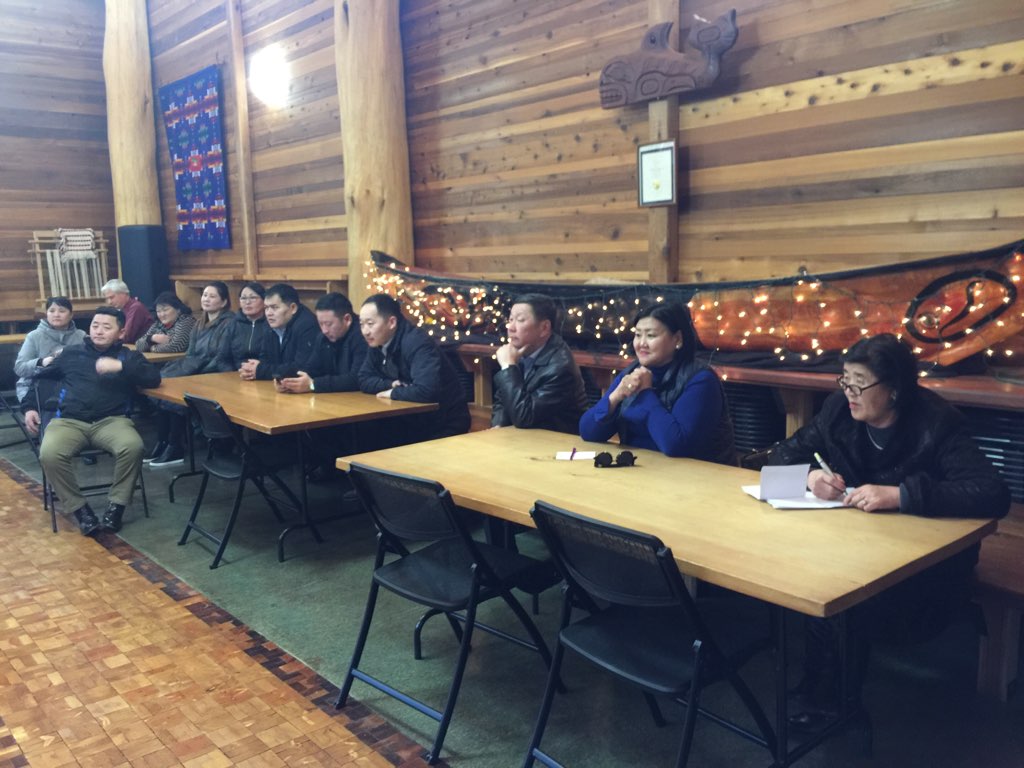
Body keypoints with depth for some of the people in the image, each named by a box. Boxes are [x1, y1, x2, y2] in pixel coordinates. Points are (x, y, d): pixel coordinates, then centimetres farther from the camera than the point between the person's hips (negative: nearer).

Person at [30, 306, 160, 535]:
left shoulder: (129, 356, 16)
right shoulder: (71, 354, 22)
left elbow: (154, 378, -2)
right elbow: (38, 378, 29)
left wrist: (120, 366, -13)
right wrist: (30, 407, 17)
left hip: (111, 420, -1)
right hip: (69, 421, 2)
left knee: (133, 447, -34)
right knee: (49, 454, -31)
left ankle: (116, 506, -15)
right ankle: (80, 509, -14)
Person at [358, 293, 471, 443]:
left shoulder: (417, 343, -26)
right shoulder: (378, 344, 0)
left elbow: (426, 391, -37)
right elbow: (364, 380, 5)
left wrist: (394, 392, -21)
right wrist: (391, 384, -14)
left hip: (446, 424, -7)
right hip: (413, 420, 7)